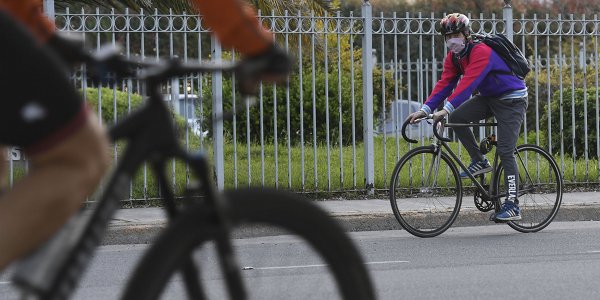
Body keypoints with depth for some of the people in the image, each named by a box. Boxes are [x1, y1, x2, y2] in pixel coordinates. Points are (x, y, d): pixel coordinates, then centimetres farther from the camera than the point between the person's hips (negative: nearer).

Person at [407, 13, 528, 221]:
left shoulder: (481, 52, -28)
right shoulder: (454, 57, -2)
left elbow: (468, 82, -38)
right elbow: (445, 83, -7)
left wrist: (447, 109, -47)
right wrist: (425, 109, -20)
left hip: (512, 99, -8)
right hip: (489, 97, 8)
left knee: (505, 151, -15)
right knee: (456, 118, -15)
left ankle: (512, 206, -14)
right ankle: (479, 162, 1)